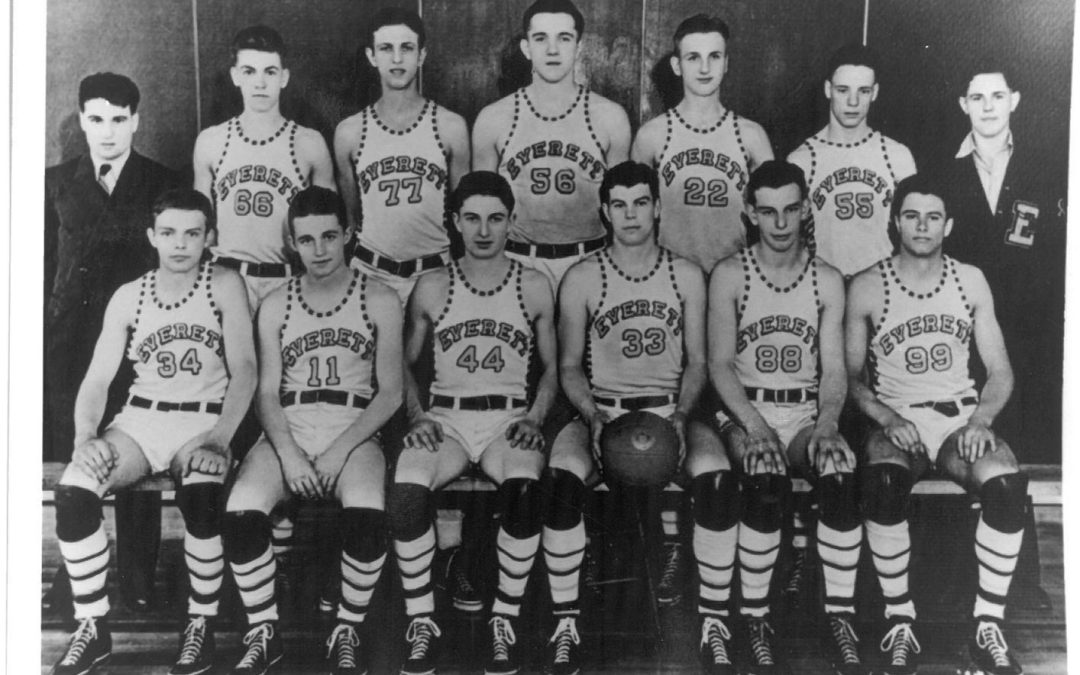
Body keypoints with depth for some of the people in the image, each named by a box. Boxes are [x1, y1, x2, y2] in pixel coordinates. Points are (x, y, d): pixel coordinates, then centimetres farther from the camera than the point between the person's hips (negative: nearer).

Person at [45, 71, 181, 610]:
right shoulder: (58, 182, 11)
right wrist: (44, 333, 5)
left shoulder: (163, 184, 4)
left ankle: (138, 582, 12)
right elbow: (46, 262, 11)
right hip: (70, 337, 2)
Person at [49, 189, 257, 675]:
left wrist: (218, 439, -22)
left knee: (199, 496, -35)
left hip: (205, 421, -3)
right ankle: (92, 628, -10)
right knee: (73, 490, -25)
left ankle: (202, 624, -14)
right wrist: (85, 438, -14)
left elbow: (244, 369, -8)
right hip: (140, 419, 3)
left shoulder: (224, 285, 0)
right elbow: (97, 379, 6)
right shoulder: (128, 297, 8)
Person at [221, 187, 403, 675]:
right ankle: (264, 633, -7)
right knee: (241, 510, -28)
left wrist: (340, 449, -12)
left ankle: (348, 632, -11)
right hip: (288, 430, 2)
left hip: (354, 431, -2)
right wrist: (288, 453, -11)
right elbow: (268, 392, 7)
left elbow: (391, 392, 1)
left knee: (366, 512, -34)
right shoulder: (275, 306, 13)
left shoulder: (379, 301, 6)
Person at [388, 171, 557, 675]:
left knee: (524, 488, -35)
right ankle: (421, 622, -14)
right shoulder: (432, 288, 9)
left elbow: (551, 368, 14)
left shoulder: (534, 287, 9)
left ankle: (505, 619, -16)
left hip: (510, 417, 0)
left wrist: (535, 417, -3)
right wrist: (416, 413, -2)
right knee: (405, 488, -32)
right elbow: (405, 363, 15)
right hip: (445, 415, 1)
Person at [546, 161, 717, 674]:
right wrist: (594, 417, -12)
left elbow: (696, 360, 8)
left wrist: (681, 414, -10)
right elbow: (569, 366, 5)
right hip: (601, 407, 0)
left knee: (717, 479, -31)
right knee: (561, 479, -32)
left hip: (670, 408, 1)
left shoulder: (687, 276, 7)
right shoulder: (582, 279, 3)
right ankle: (565, 625, -19)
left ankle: (711, 621, -15)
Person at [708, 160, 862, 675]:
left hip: (807, 412, 2)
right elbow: (720, 363, -5)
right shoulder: (729, 276, 1)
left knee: (841, 475, -30)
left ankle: (841, 619, -17)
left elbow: (833, 370, 3)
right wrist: (754, 425, -19)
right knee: (767, 482, -34)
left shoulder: (828, 280, 7)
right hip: (744, 410, -2)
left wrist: (826, 424, -16)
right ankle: (754, 618, -18)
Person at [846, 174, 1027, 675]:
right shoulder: (867, 287, 2)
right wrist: (888, 420, -14)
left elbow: (1000, 371, 9)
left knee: (1007, 482, -32)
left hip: (960, 416, 2)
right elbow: (852, 376, 3)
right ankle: (900, 621, -21)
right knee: (882, 481, -37)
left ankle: (988, 626, -18)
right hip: (894, 420, -2)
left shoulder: (971, 281, 9)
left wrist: (981, 419, -10)